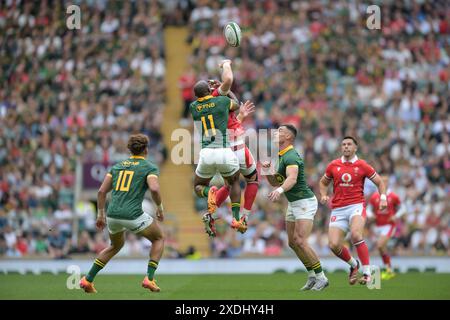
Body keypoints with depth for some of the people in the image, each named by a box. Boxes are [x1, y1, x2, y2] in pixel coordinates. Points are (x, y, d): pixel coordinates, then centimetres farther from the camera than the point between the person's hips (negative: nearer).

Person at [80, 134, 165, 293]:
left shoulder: (117, 166, 18)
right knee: (159, 238, 20)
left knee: (116, 245, 32)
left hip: (113, 214, 5)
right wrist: (160, 207, 1)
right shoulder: (150, 167, 3)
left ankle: (88, 279, 23)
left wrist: (100, 214, 18)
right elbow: (154, 189, -15)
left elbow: (102, 191, 12)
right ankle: (149, 278, 4)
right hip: (133, 215, -5)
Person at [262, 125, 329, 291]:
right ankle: (312, 276, 17)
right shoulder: (281, 156, 13)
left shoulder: (291, 156, -19)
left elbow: (292, 179, -37)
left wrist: (280, 190, -55)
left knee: (300, 241, -17)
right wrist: (267, 169, -1)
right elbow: (275, 182, 17)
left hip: (304, 202, -10)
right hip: (293, 203, 10)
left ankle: (321, 277, -8)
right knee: (292, 242, 9)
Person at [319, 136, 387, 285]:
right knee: (333, 245, -11)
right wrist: (323, 195, 4)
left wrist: (383, 197, -6)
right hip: (338, 209, 3)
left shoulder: (362, 166, 2)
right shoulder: (333, 165, 9)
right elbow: (323, 182, 24)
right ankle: (353, 264, 20)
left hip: (356, 206, -3)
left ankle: (367, 273, -23)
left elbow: (380, 182, 11)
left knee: (356, 235, -30)